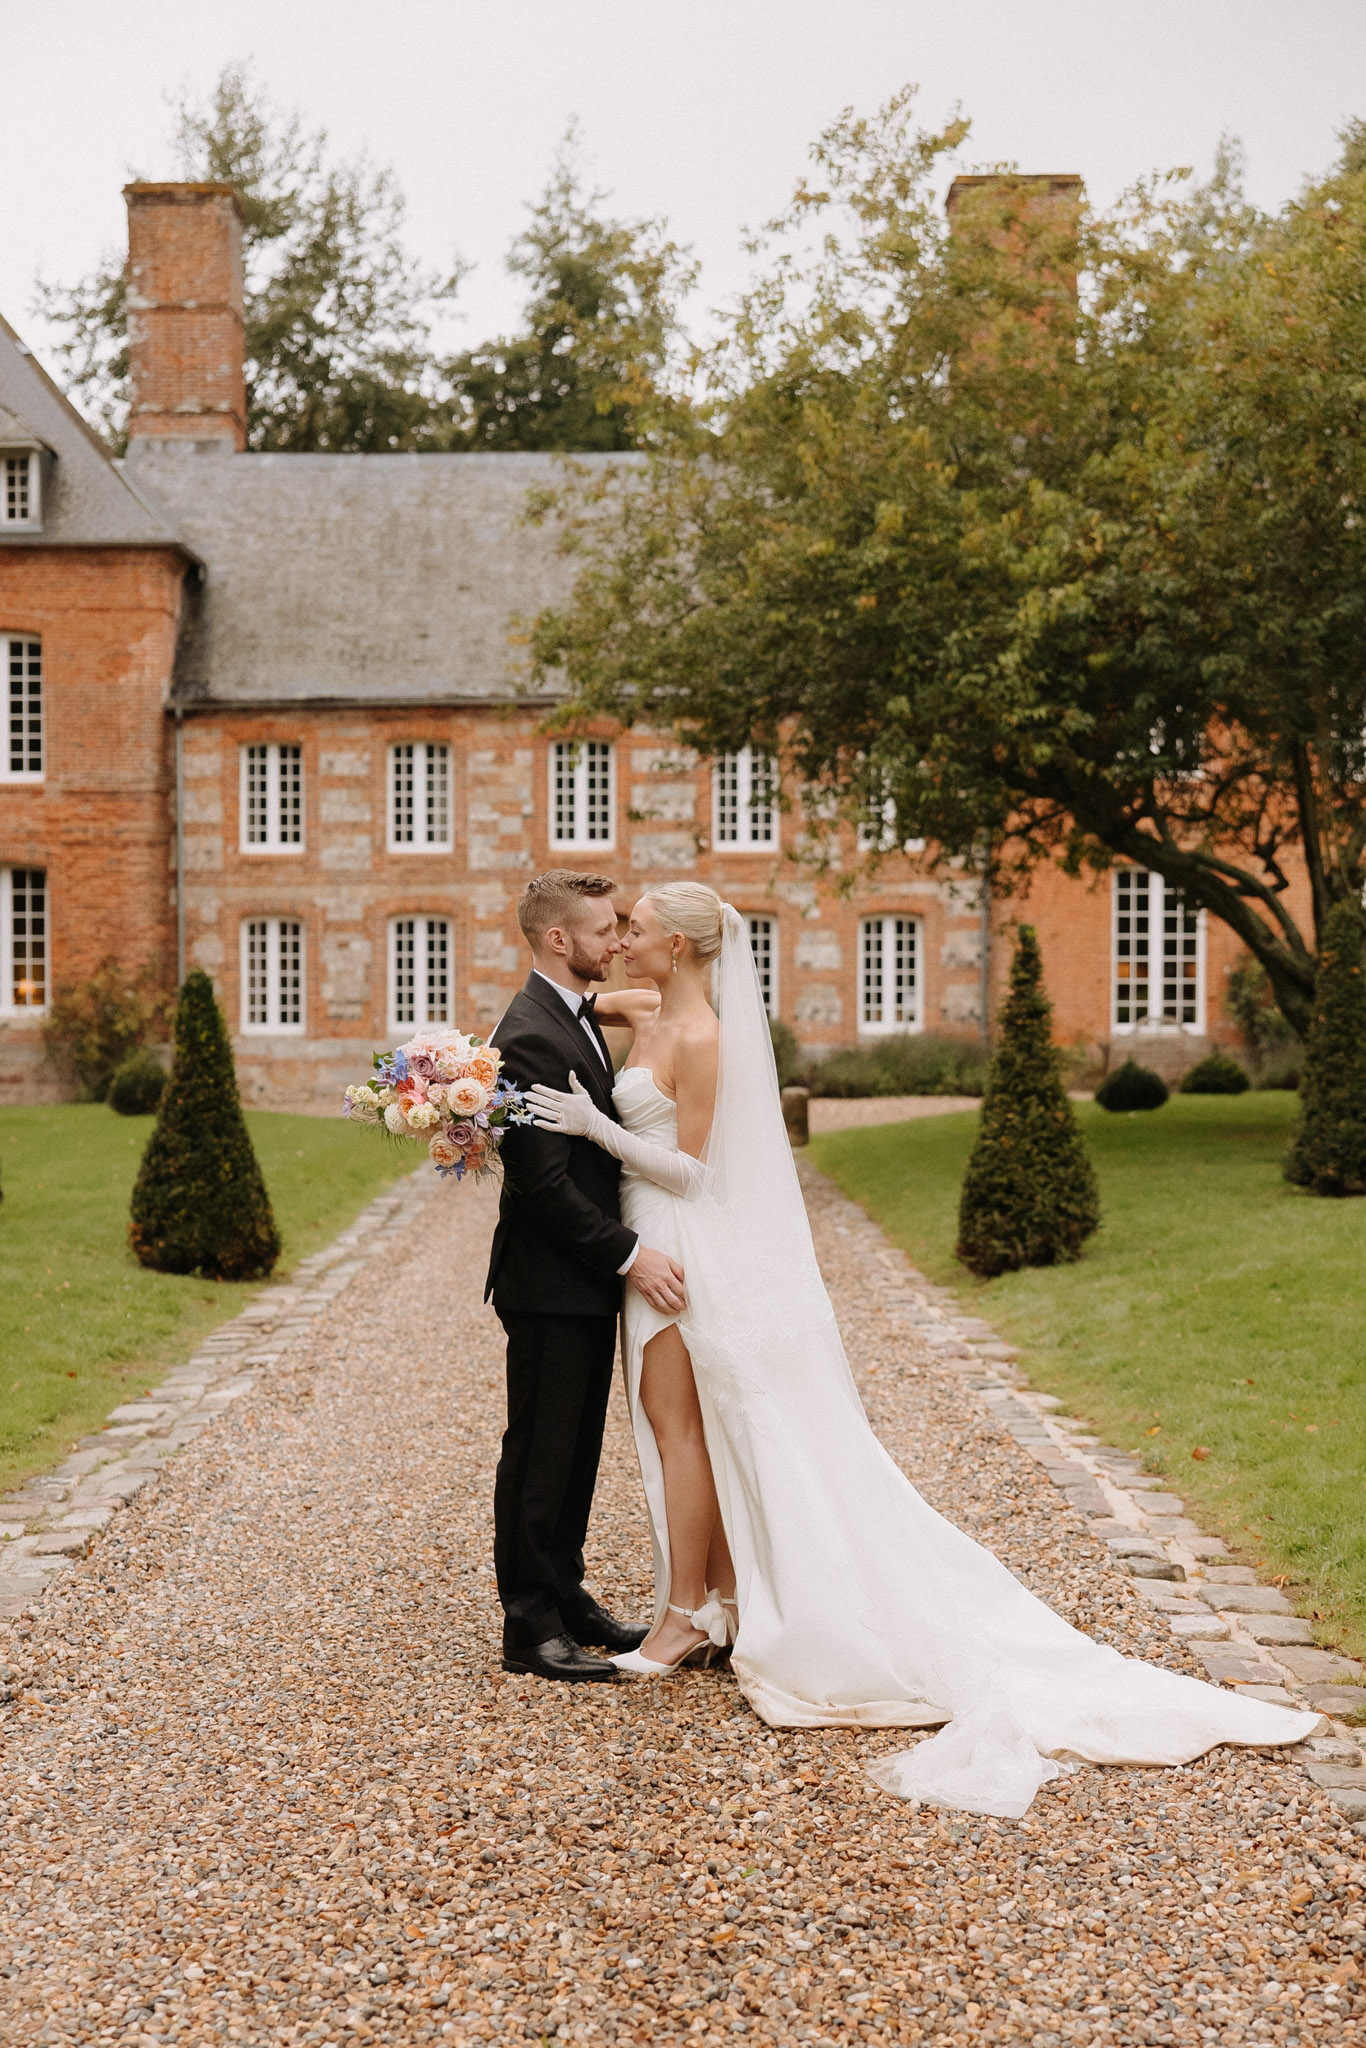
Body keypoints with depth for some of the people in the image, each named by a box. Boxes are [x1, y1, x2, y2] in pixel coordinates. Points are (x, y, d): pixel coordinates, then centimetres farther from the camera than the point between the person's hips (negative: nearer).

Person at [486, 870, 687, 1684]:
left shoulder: (579, 1015, 12)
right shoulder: (529, 1037, -20)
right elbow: (543, 1182, -23)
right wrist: (631, 1256, -22)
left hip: (590, 1281, 10)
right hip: (551, 1284, -9)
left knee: (577, 1453, 17)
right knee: (540, 1457, 1)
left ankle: (567, 1599, 28)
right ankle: (531, 1628, 10)